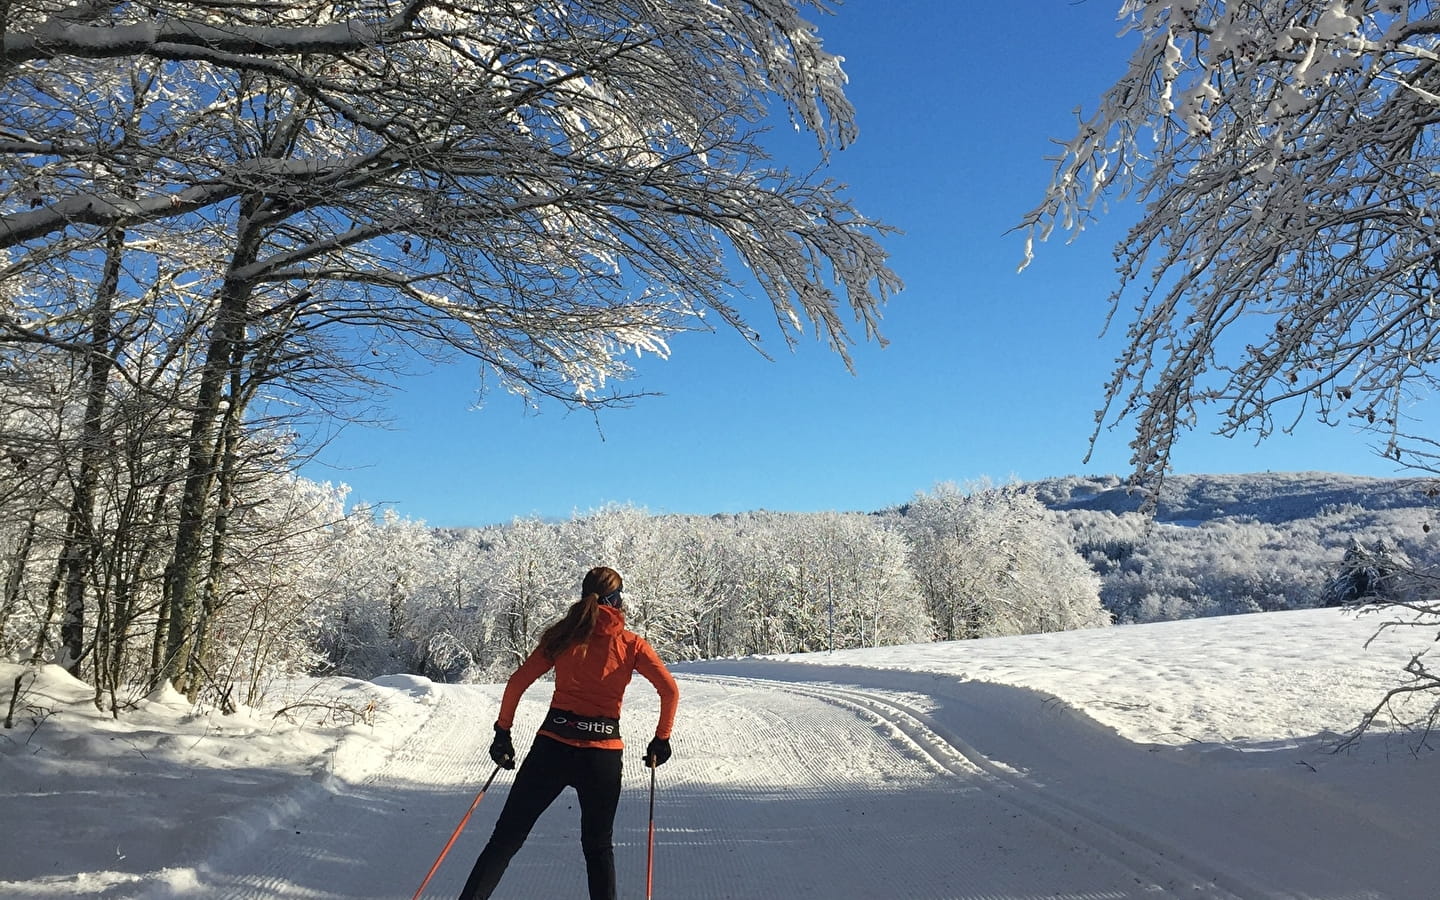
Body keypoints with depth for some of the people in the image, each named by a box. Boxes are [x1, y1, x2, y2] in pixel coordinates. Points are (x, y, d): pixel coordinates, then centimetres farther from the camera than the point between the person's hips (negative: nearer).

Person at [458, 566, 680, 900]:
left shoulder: (562, 636, 4)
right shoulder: (631, 644, 2)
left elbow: (517, 683, 0)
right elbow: (670, 690, -7)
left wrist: (502, 732, 9)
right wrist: (662, 740, 5)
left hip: (553, 746, 0)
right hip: (603, 753, 0)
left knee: (506, 837, 9)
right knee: (598, 846, 18)